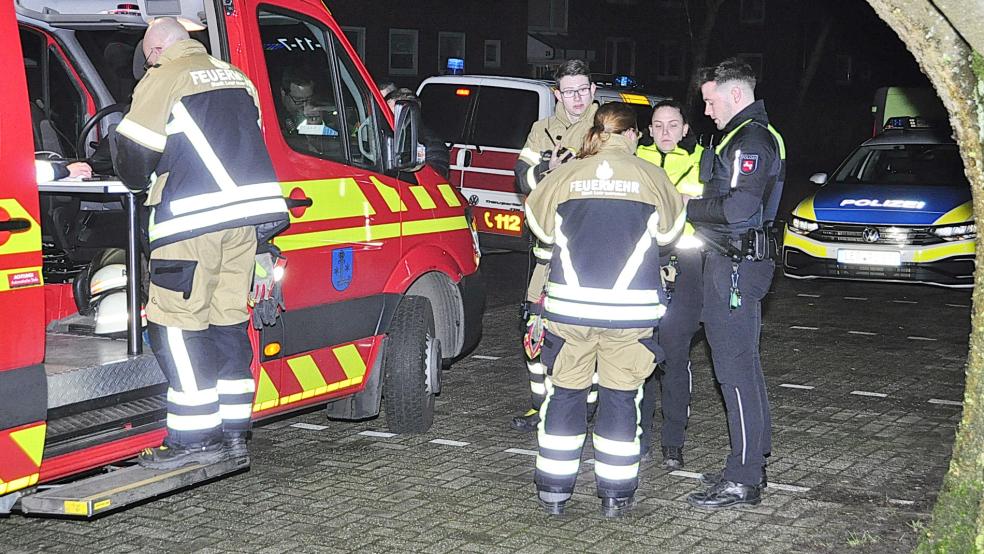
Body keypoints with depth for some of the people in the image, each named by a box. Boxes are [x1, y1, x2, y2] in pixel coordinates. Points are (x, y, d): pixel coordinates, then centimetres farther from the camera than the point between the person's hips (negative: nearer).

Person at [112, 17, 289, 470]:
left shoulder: (163, 80, -1)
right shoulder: (236, 78, 21)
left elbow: (132, 150, -2)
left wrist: (140, 183, 18)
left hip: (194, 216, -8)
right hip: (247, 211, 8)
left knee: (177, 323, -2)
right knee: (228, 319, 13)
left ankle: (194, 438, -2)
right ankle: (233, 434, 16)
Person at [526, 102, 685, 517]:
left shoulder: (566, 175, 1)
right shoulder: (650, 176, -1)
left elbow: (541, 225, 13)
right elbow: (668, 230, 11)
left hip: (569, 304, 1)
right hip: (631, 308, -1)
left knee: (565, 393, 11)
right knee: (621, 396, 9)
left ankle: (554, 490, 17)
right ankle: (615, 494, 14)